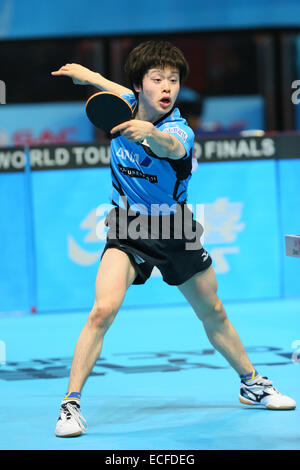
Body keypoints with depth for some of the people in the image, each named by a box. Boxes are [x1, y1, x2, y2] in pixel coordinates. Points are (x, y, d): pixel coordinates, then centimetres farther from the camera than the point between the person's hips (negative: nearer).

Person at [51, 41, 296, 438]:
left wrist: (149, 133, -71)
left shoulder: (180, 130, -23)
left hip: (174, 229, -1)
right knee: (104, 309, -23)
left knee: (213, 313, 15)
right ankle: (71, 404, -17)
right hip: (127, 227, 1)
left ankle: (251, 384, 37)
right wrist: (87, 74, 18)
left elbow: (170, 147, -50)